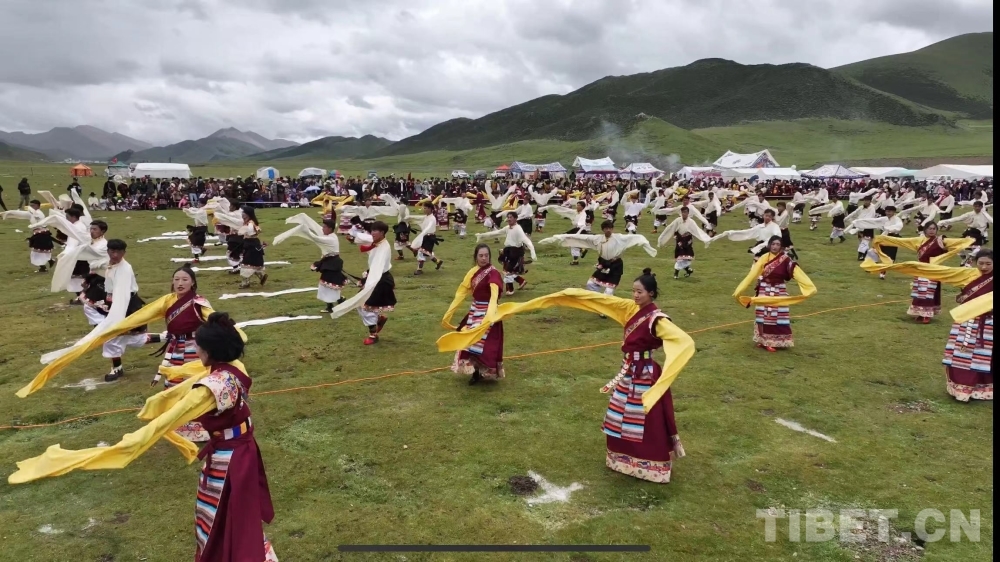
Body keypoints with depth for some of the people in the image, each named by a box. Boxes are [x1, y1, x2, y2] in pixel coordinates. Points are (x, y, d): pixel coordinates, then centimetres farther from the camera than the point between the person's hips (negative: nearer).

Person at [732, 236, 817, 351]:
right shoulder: (763, 258, -6)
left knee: (778, 317, 3)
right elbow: (752, 274, -6)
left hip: (779, 291, 0)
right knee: (763, 316, 3)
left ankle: (776, 341, 14)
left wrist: (809, 287, -26)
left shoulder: (786, 260, -7)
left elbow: (797, 272, -14)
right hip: (764, 290, 0)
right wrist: (739, 290, -10)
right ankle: (763, 340, 16)